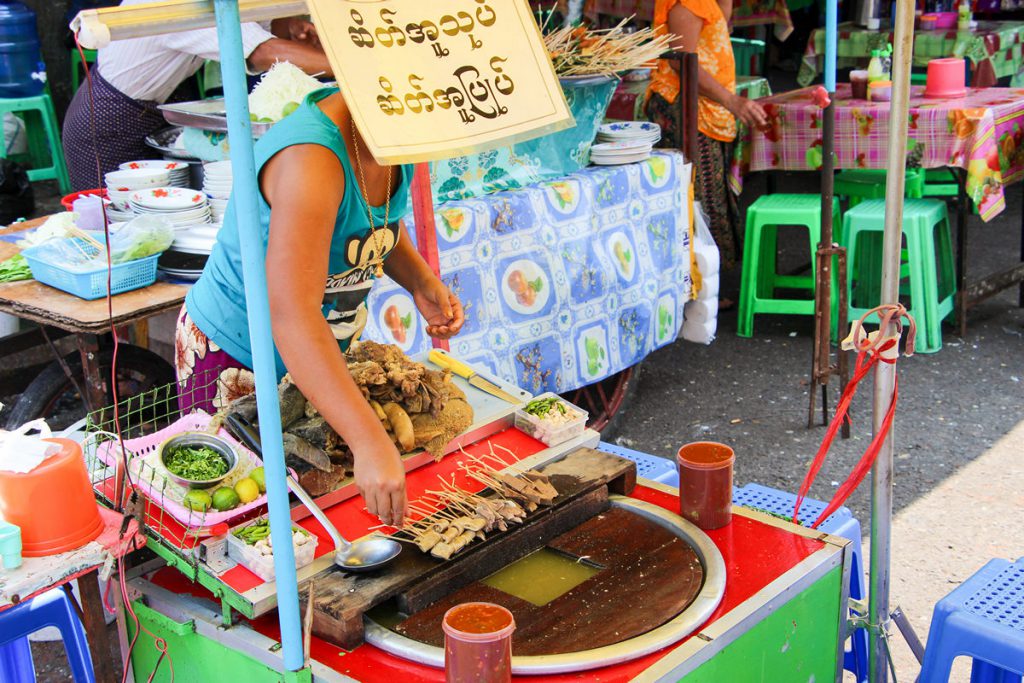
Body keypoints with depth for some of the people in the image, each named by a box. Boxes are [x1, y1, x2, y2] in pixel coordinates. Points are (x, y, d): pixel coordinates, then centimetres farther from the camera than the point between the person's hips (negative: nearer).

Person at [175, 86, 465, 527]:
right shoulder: (310, 157, -37)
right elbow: (291, 316, -49)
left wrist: (421, 281, -8)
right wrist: (370, 443, -57)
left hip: (325, 350, 8)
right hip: (231, 356, -7)